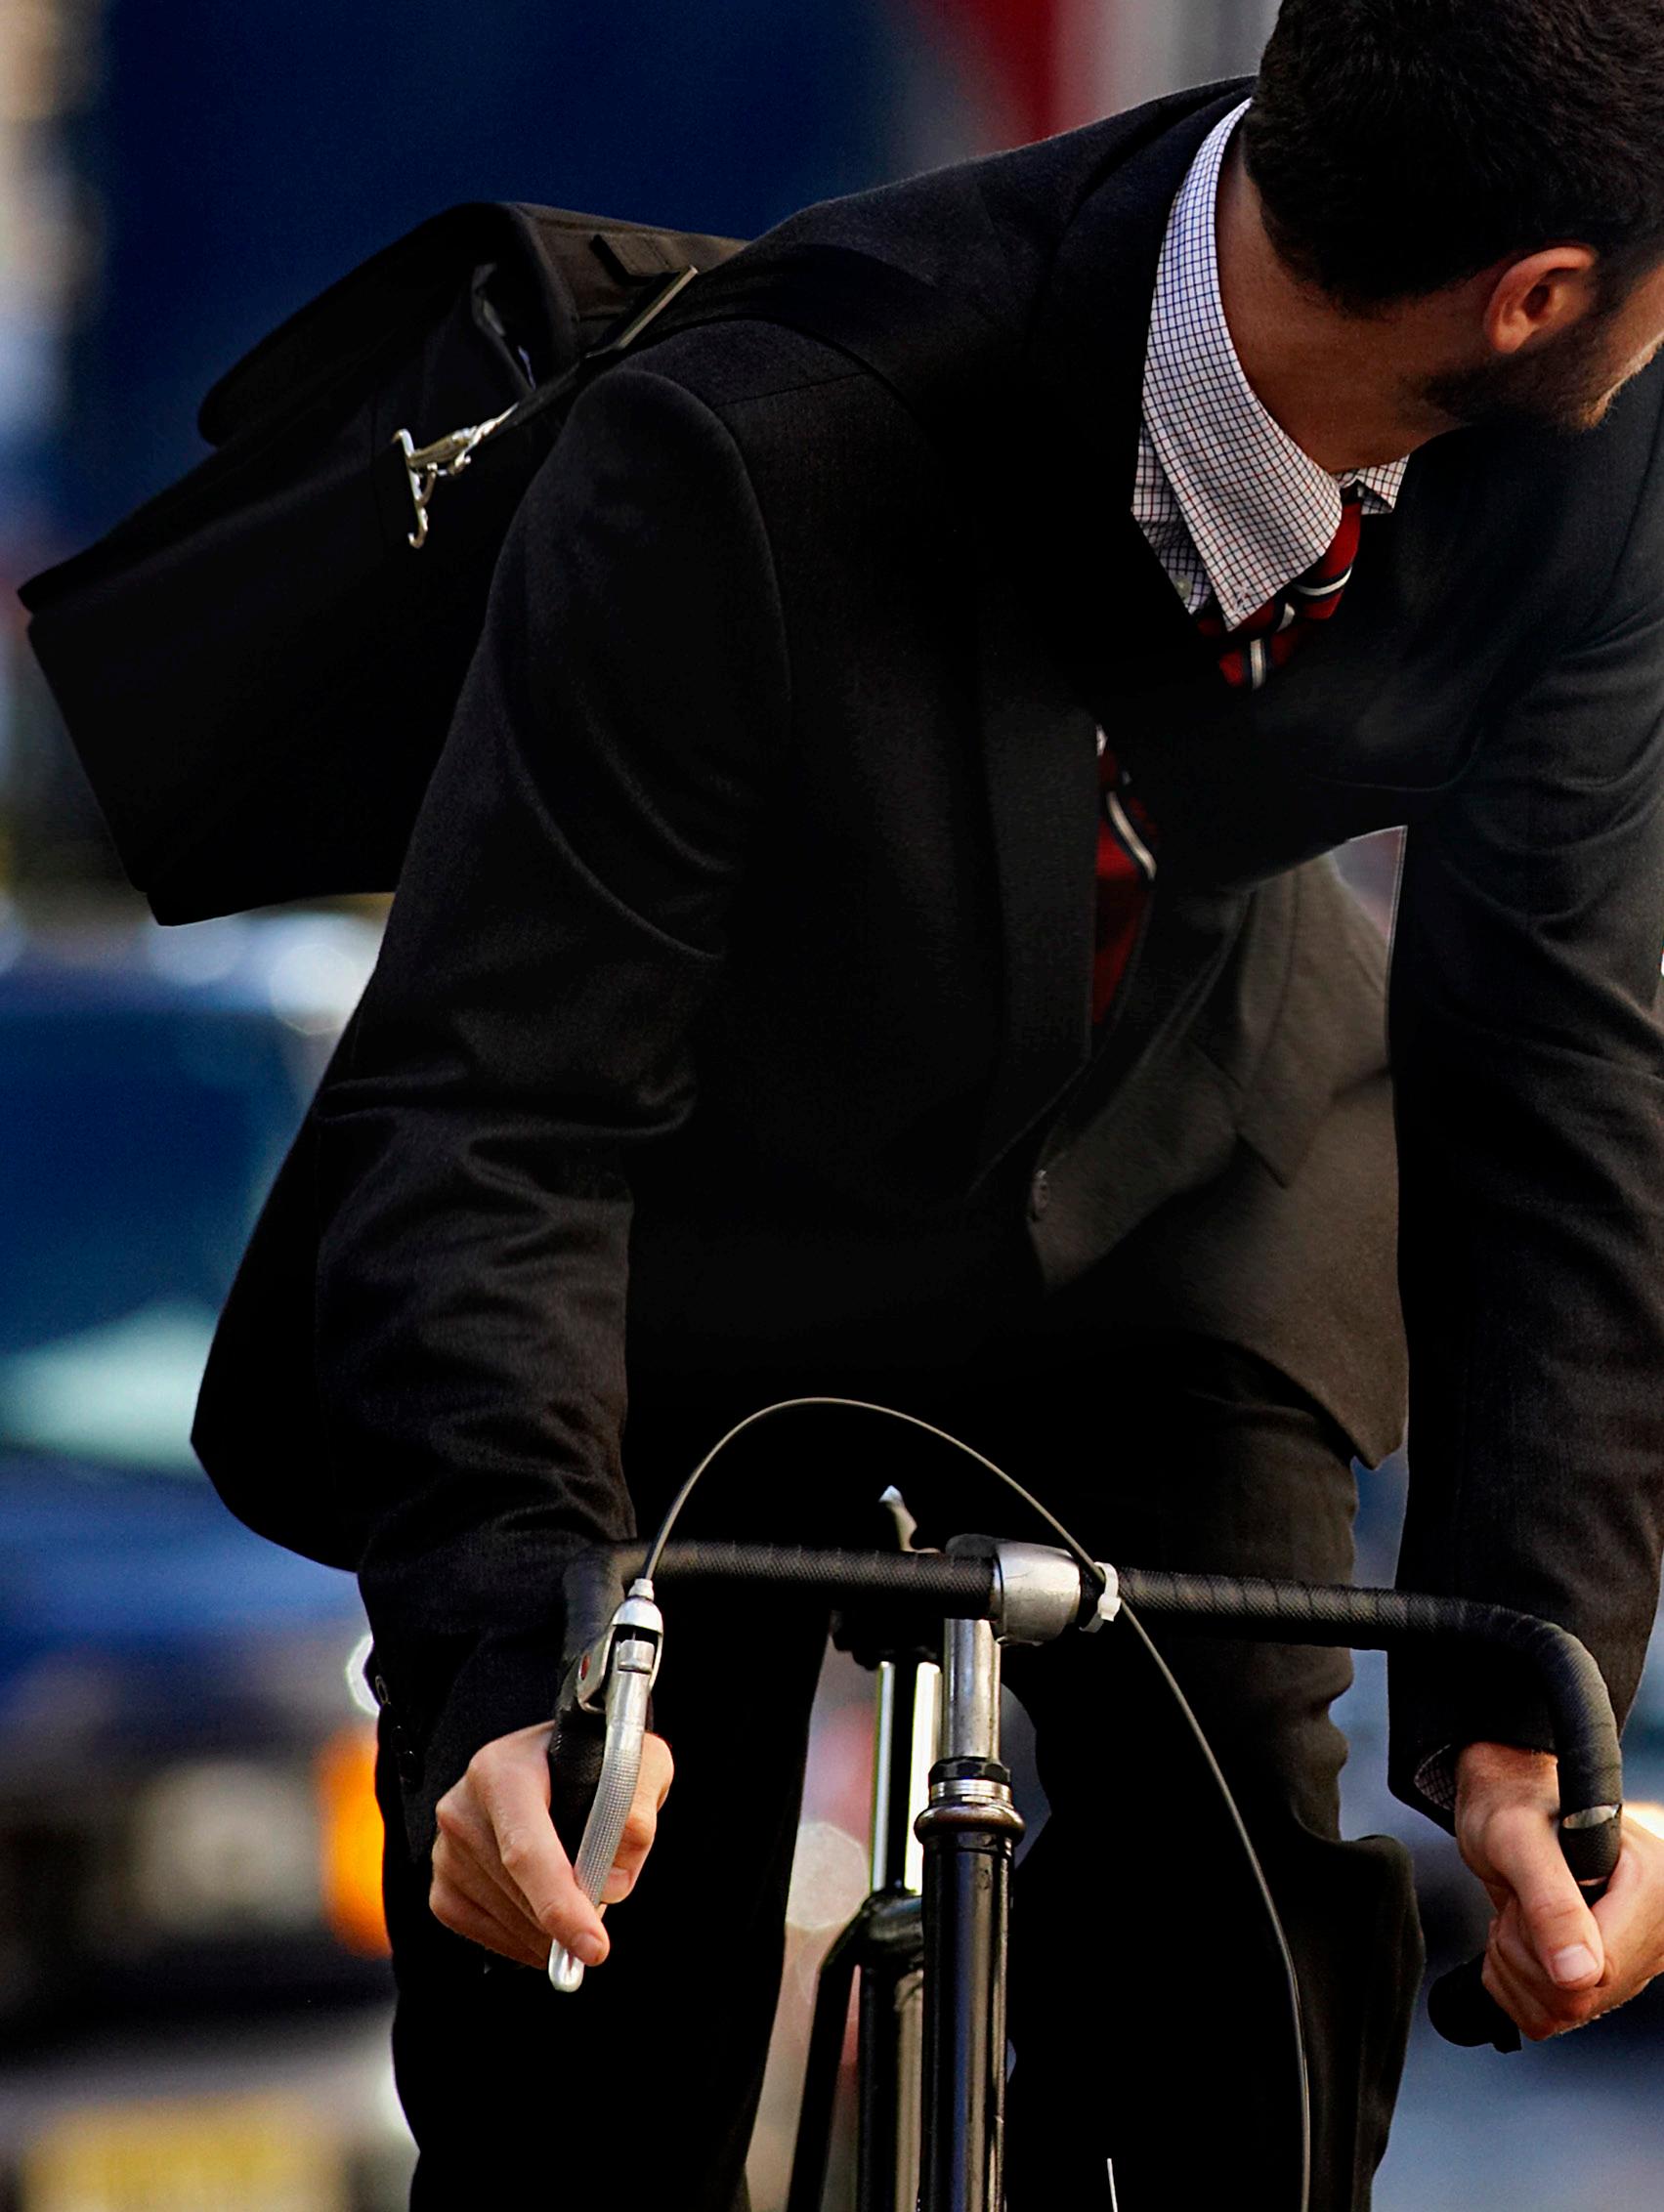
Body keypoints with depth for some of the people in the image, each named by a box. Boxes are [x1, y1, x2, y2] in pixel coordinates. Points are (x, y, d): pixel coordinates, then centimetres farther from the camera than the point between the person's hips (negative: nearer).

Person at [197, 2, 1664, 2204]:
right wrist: (509, 1671, -47)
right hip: (706, 1222, -3)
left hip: (1171, 1181, 3)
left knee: (1264, 1920, -13)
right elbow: (491, 1111, -34)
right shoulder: (758, 455, -39)